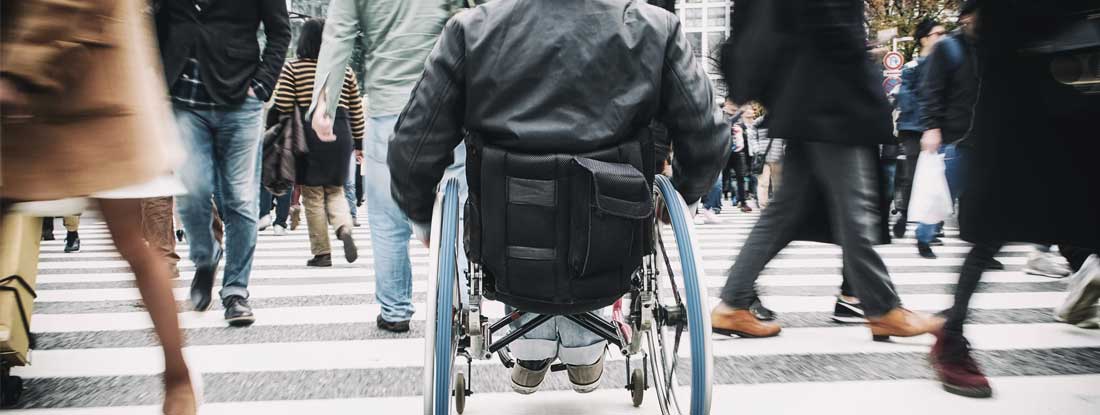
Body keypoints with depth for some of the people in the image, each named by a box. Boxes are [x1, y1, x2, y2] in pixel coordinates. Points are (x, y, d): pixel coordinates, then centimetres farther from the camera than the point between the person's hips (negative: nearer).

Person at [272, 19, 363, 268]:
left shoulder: (292, 68, -1)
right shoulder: (346, 71, 8)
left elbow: (283, 106, -8)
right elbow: (356, 112, 10)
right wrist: (359, 143, 17)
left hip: (309, 135, -3)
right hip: (340, 134, 3)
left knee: (313, 195, 6)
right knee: (335, 189, 17)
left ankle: (321, 253, 7)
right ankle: (344, 228, -10)